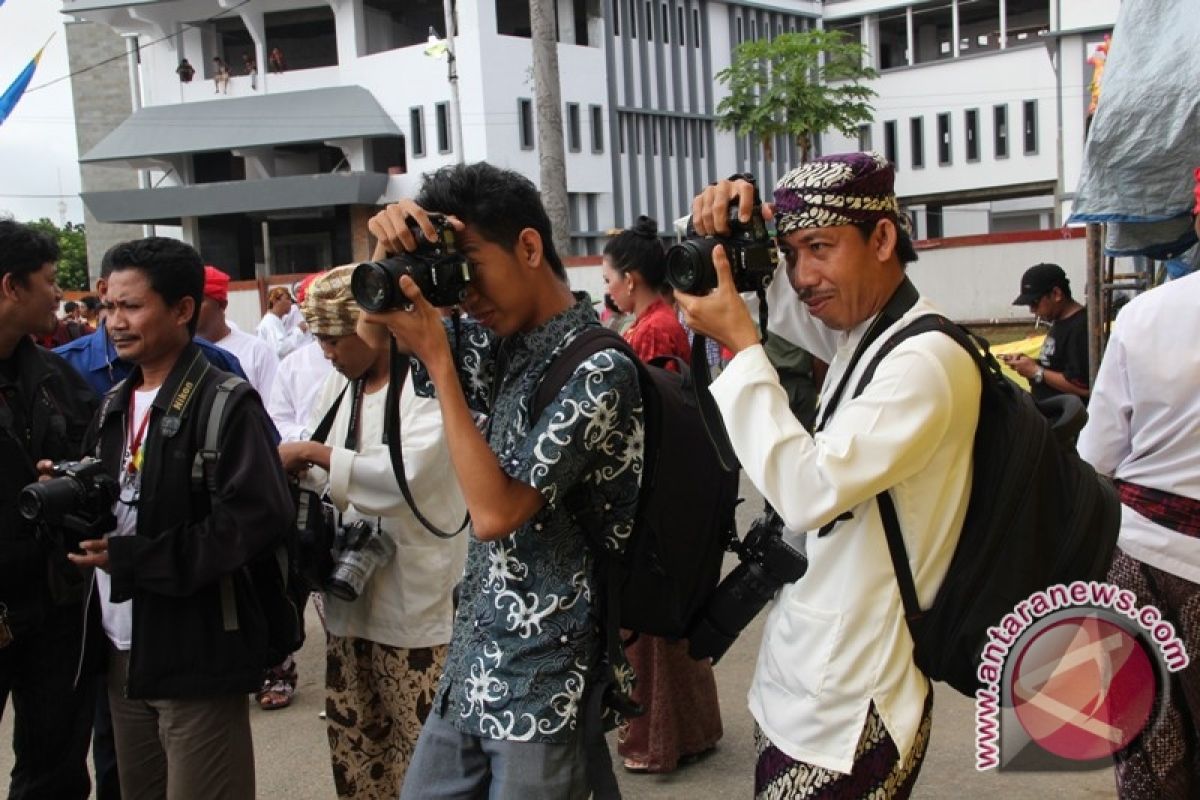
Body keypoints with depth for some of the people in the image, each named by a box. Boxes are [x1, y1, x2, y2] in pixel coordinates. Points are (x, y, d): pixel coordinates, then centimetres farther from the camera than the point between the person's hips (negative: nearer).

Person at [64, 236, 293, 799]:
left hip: (195, 654, -7)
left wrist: (134, 558, -20)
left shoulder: (225, 404, -12)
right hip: (122, 650, 7)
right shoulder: (115, 404, 13)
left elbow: (260, 517, -22)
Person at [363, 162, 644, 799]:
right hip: (474, 662, 8)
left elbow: (495, 512, -22)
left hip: (542, 683, -7)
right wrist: (388, 254, -8)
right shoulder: (502, 341, 4)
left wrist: (437, 359, -19)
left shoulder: (598, 369, -18)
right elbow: (374, 334, 13)